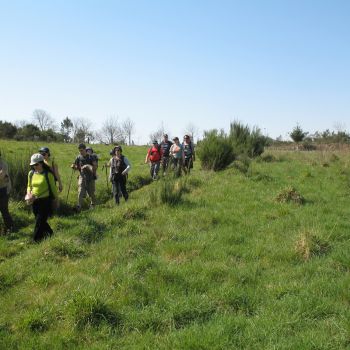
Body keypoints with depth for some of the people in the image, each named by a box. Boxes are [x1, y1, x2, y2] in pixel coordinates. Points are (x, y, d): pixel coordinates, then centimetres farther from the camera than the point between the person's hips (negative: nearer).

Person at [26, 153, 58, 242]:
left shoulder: (48, 174, -12)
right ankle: (50, 234, 38)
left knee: (39, 223, -4)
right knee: (42, 221, 17)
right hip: (35, 201, 6)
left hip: (45, 201, -5)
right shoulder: (31, 173, 2)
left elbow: (53, 187, -2)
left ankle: (36, 241, 6)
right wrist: (29, 193, -5)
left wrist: (56, 199, 6)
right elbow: (29, 186, 15)